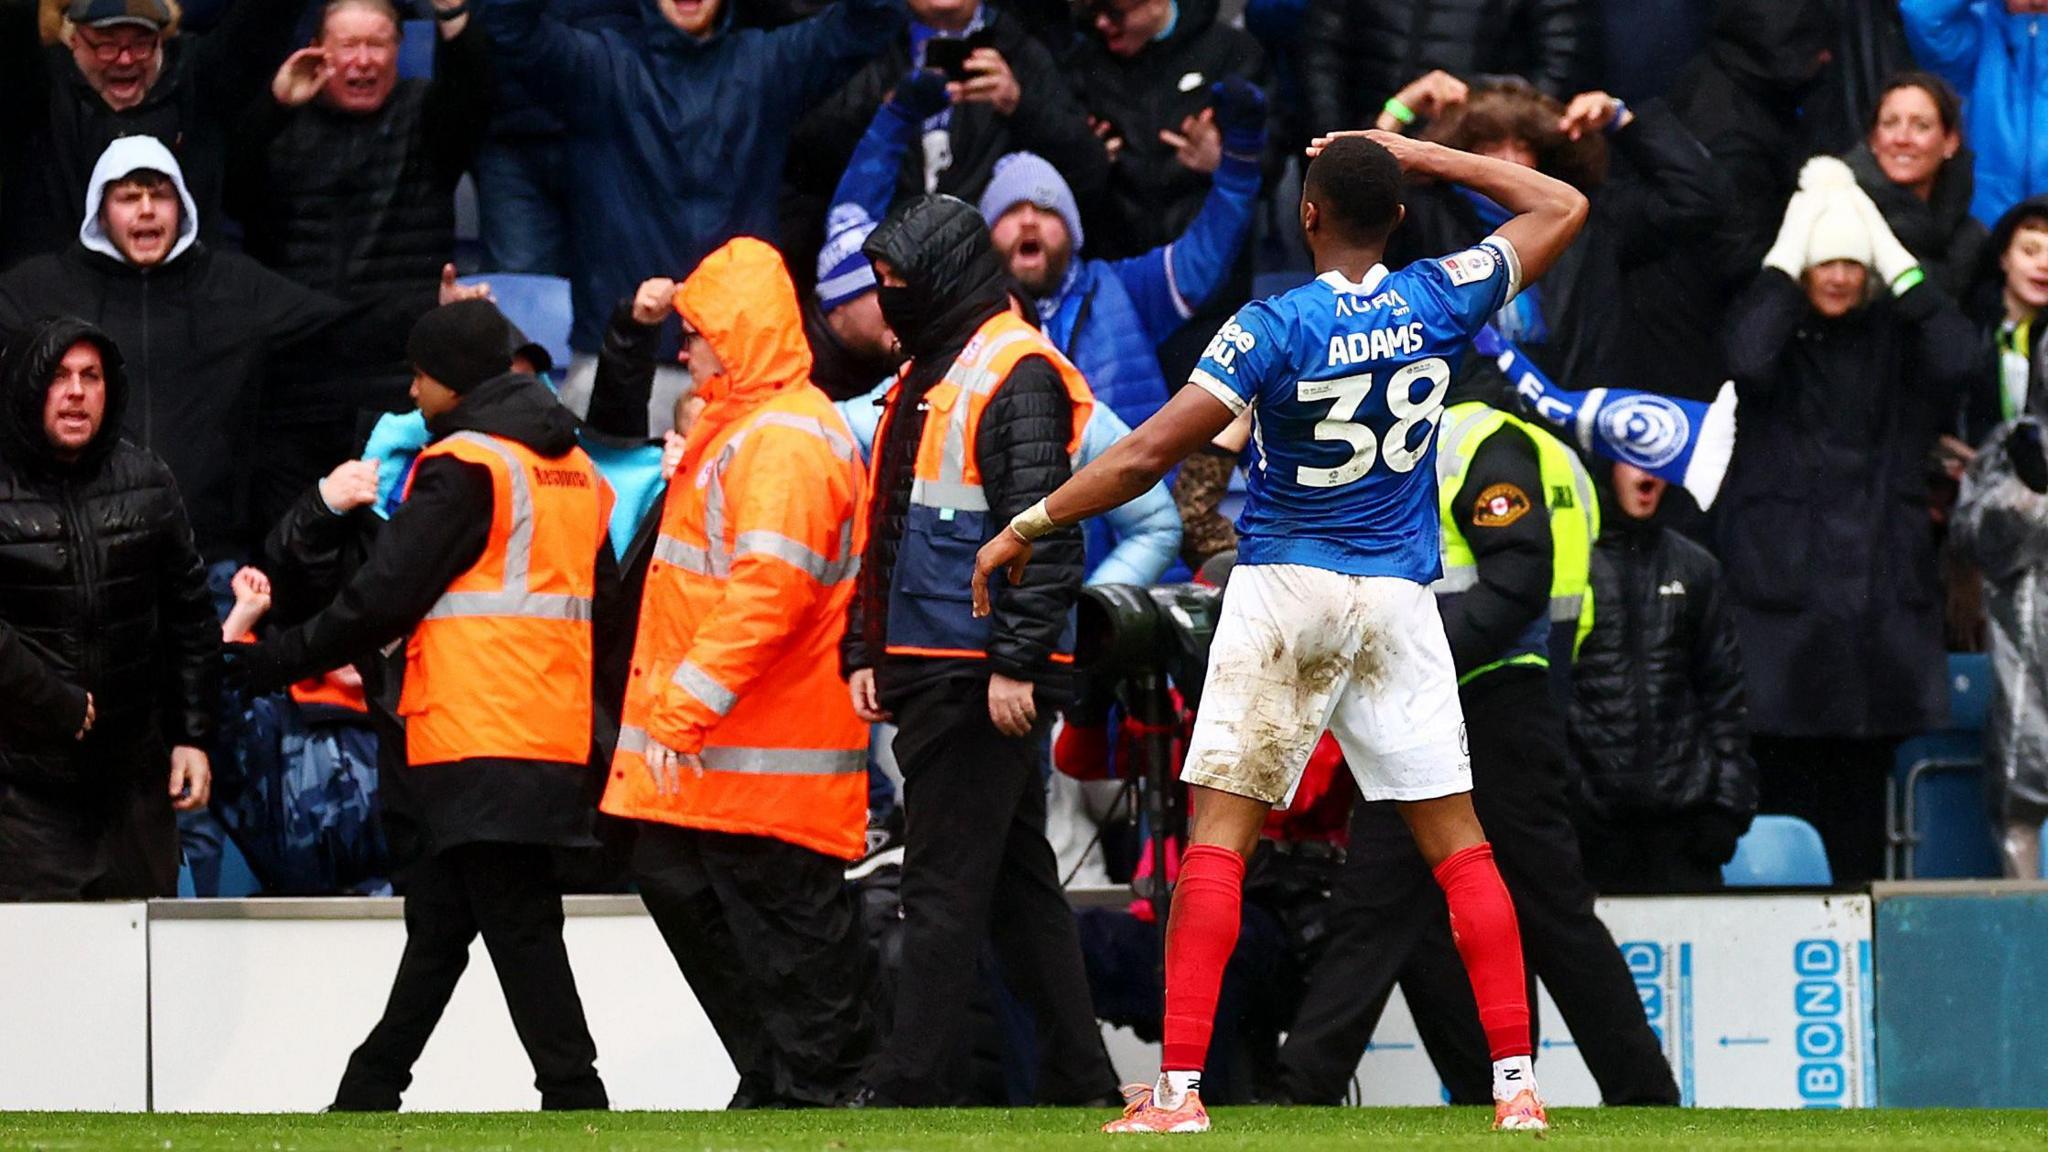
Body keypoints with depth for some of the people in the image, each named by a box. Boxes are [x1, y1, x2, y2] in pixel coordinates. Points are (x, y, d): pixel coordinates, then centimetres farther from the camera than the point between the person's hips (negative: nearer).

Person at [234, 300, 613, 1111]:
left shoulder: (464, 466, -11)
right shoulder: (574, 469, 16)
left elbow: (383, 598, -12)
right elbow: (602, 606, 22)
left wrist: (277, 663, -3)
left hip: (480, 744, -9)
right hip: (556, 737, 9)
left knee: (517, 928, -7)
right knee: (438, 919, 16)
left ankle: (573, 1098, -11)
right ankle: (368, 1097, 24)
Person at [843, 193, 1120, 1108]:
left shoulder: (1015, 373, -10)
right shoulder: (926, 377, 20)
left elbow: (1044, 528, -18)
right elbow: (887, 532, 25)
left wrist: (1016, 662, -22)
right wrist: (865, 652, 17)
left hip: (985, 679, -10)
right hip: (928, 671, 10)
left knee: (944, 884, -10)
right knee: (1015, 877, 11)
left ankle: (913, 1084, -10)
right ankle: (1079, 1079, 14)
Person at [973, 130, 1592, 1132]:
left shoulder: (1276, 327, -11)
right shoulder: (1439, 300, -2)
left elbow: (1148, 453, -16)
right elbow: (1560, 207, 15)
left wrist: (1027, 527, -7)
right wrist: (1418, 155, 16)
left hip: (1284, 594, -3)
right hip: (1399, 599, 3)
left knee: (1219, 831, -3)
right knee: (1456, 836, 7)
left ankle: (1179, 1088, -11)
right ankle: (1516, 1083, 3)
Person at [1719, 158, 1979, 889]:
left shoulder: (1893, 338, 10)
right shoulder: (1772, 326, 4)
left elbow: (1958, 361, -11)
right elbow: (1748, 362, -21)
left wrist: (1896, 259, -8)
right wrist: (1784, 258, -13)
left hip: (1879, 594, 2)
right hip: (1783, 583, -2)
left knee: (1861, 793, 4)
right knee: (1782, 780, -6)